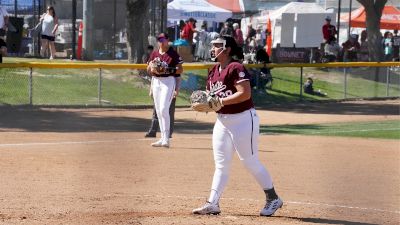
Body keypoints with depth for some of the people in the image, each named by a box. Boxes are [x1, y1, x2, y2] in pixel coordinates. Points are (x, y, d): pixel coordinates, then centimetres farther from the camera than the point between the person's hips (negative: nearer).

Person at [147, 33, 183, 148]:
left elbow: (180, 70, -7)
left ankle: (166, 139, -16)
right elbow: (148, 70, 15)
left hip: (169, 81, -7)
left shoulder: (173, 54, -6)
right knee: (158, 111, 8)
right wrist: (152, 68, -8)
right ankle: (163, 138, 16)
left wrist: (168, 70, -20)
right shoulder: (154, 54, 12)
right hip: (156, 82, 7)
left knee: (164, 109, -17)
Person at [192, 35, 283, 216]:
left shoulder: (236, 68, -15)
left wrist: (219, 101, -24)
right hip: (222, 121, 8)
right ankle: (212, 204, 7)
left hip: (243, 119, -8)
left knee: (250, 161, -3)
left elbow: (245, 94, -24)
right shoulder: (213, 72, 11)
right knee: (221, 164, 7)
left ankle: (273, 199, 10)